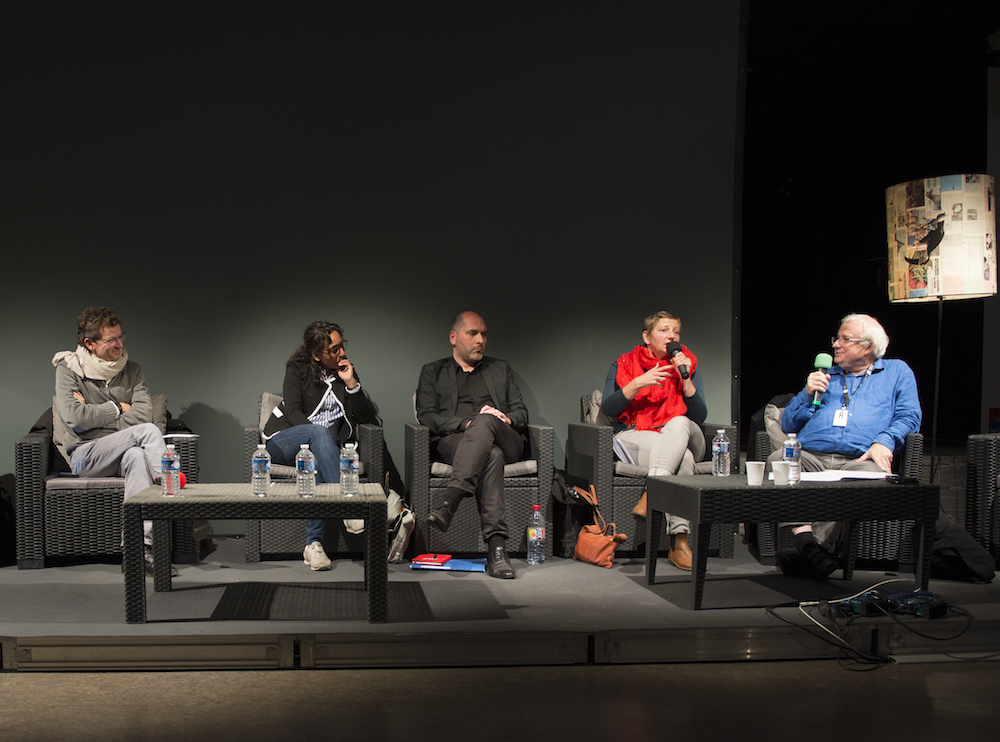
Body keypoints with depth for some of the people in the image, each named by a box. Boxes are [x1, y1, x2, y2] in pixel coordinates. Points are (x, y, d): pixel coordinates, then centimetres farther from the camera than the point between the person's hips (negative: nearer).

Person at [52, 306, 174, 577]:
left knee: (136, 456, -37)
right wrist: (117, 409, -3)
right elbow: (74, 418, -13)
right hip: (84, 455, -3)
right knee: (148, 431, -29)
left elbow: (144, 414, -5)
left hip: (123, 454, 3)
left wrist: (93, 414, -8)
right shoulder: (69, 369, 3)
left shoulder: (132, 370, 12)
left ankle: (142, 549, -46)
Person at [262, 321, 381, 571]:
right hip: (282, 443, -2)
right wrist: (317, 434, -23)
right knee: (319, 433, -37)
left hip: (320, 447, 2)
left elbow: (367, 418, 5)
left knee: (317, 464, -36)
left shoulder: (346, 372, 12)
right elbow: (293, 412, -8)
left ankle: (314, 544, -41)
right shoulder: (298, 368, 4)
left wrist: (351, 384, -6)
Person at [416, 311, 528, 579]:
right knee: (490, 456, -39)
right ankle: (496, 546, -52)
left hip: (505, 442, 2)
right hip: (454, 441, -1)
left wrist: (507, 419, -5)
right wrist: (466, 423, -11)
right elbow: (427, 416, 6)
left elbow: (522, 412, 22)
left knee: (485, 421, -38)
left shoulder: (501, 369, 30)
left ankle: (448, 503, -53)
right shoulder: (433, 372, 22)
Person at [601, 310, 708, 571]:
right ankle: (679, 539, -44)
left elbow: (700, 416, 3)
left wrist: (685, 378, -9)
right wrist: (638, 383, -15)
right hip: (633, 438, -2)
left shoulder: (688, 363, 13)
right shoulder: (624, 364, 10)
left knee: (679, 423, -36)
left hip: (681, 436, 2)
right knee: (683, 458, -35)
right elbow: (607, 408, -3)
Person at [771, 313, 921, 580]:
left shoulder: (897, 371, 25)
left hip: (858, 460, -3)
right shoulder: (824, 375, 32)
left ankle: (820, 546, -44)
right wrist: (807, 394, 11)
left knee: (874, 475, -39)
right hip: (809, 455, 3)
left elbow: (909, 417, 9)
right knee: (777, 459, -32)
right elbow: (788, 424, 28)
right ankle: (806, 541, -44)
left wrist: (884, 441, -10)